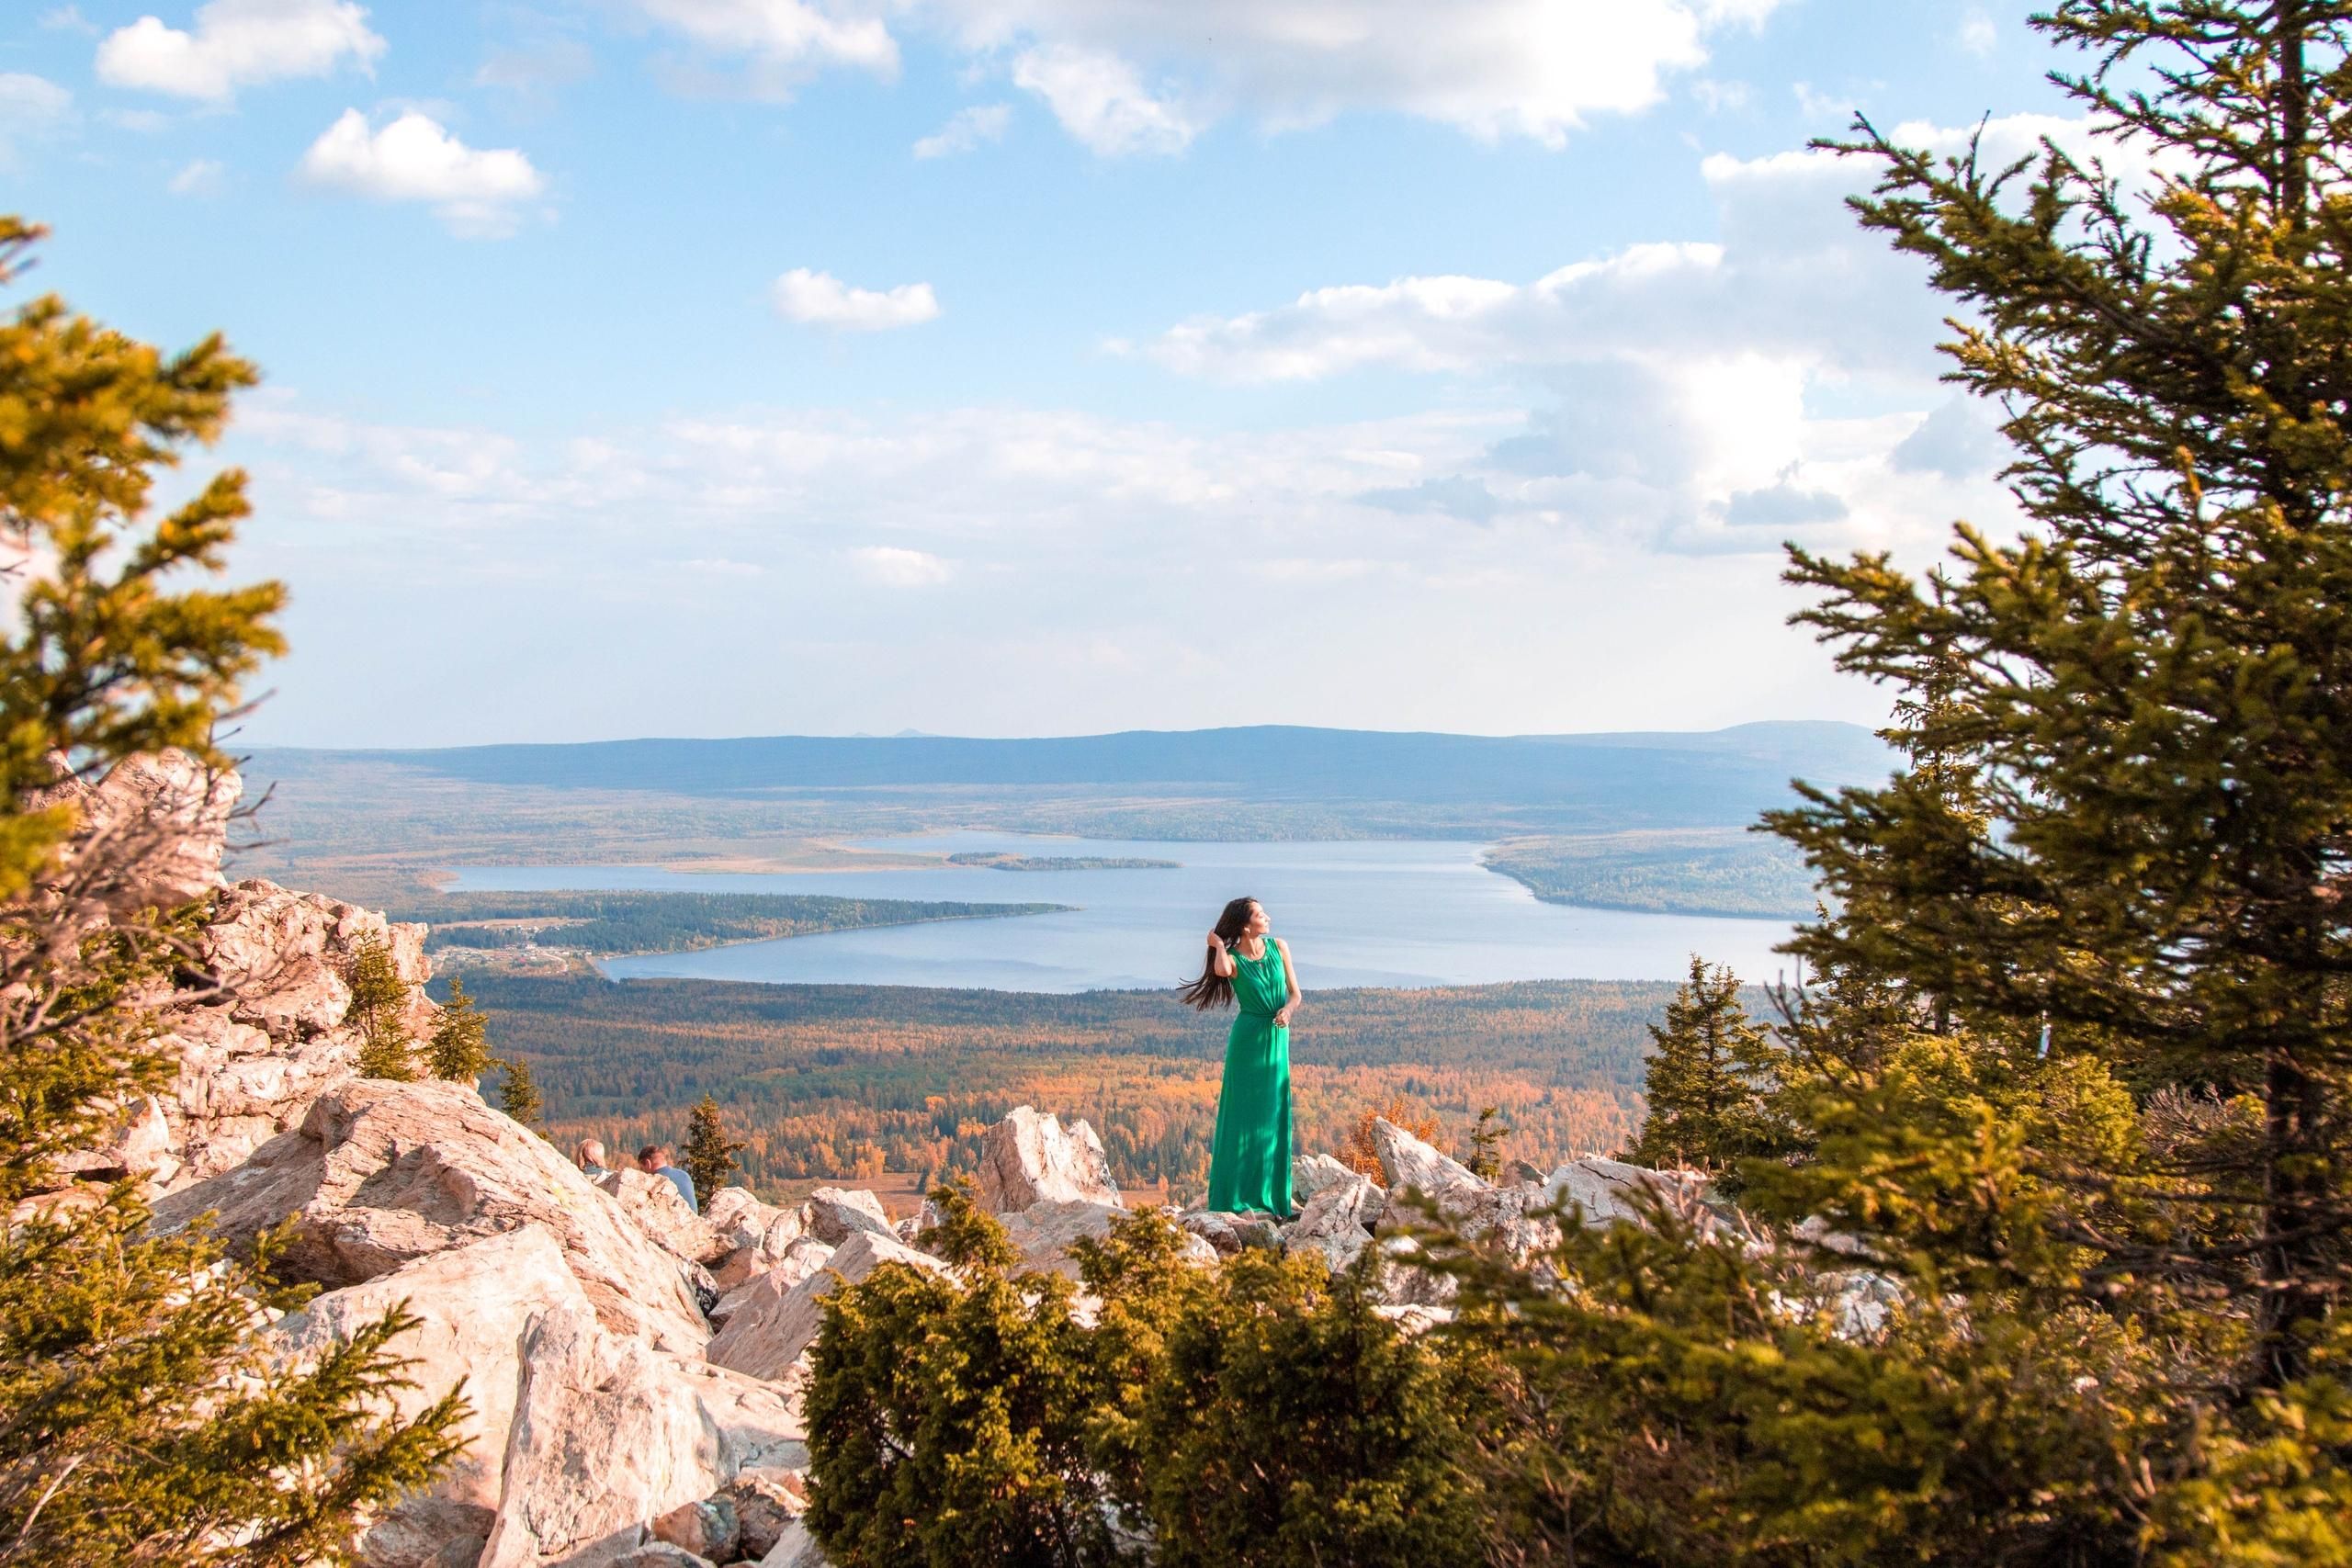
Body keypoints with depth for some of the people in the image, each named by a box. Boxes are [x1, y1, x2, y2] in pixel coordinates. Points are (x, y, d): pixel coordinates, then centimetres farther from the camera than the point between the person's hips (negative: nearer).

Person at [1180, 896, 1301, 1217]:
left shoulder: (1279, 947, 5)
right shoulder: (1233, 958, -6)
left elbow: (1295, 993, 7)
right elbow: (1221, 970, -32)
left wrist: (1288, 1009, -15)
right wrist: (1218, 945, -12)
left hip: (1278, 1039, 4)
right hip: (1248, 1039, -4)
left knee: (1273, 1118, 6)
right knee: (1244, 1116, -2)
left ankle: (1270, 1199, 11)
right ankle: (1237, 1198, 2)